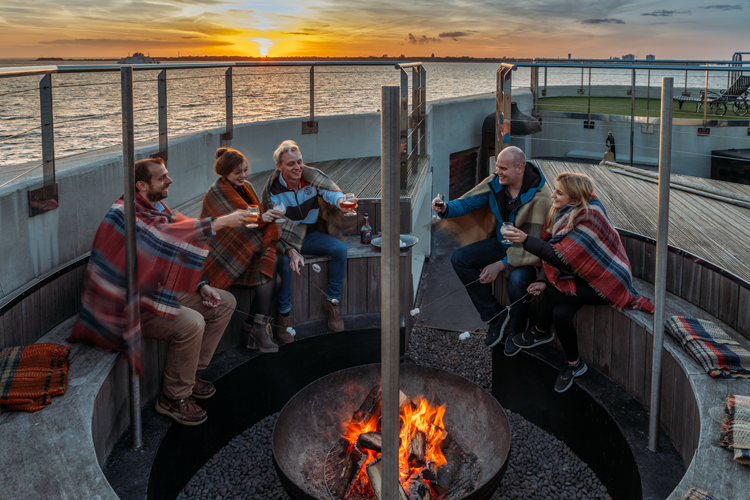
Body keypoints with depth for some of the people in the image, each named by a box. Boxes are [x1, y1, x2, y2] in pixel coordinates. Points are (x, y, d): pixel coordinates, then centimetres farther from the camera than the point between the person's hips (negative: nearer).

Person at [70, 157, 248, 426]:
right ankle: (173, 398, -10)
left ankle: (190, 373, 16)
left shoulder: (159, 209, 10)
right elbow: (164, 236, -36)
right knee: (191, 324, -31)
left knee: (225, 303, 9)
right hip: (135, 303, -10)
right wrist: (222, 222, -35)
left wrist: (201, 286, 3)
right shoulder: (126, 214, -20)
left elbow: (178, 258, 18)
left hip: (162, 290, 10)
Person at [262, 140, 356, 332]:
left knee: (340, 248, -23)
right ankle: (284, 313, -17)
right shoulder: (272, 190, -15)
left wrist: (340, 201, -55)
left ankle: (332, 301, -8)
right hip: (287, 238, -3)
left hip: (311, 234, 3)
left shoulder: (311, 176, -10)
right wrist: (291, 251, -33)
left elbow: (330, 190, -28)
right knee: (285, 261, -35)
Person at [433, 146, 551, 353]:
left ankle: (516, 332, -3)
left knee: (516, 280, -37)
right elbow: (467, 202, -3)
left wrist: (502, 264, -35)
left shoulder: (539, 196, -26)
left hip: (526, 251, -6)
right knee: (459, 259, -11)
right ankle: (496, 316, 0)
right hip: (502, 242, 7)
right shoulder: (496, 182, -9)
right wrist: (445, 208, -27)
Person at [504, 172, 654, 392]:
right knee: (560, 312, -17)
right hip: (584, 274, 8)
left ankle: (540, 332, 3)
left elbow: (560, 255, -33)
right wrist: (543, 280, -12)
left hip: (606, 281, -7)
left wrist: (526, 240, -33)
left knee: (553, 294, -25)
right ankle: (574, 364, 7)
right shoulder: (563, 212, -1)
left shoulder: (590, 220, -28)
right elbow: (553, 250, 2)